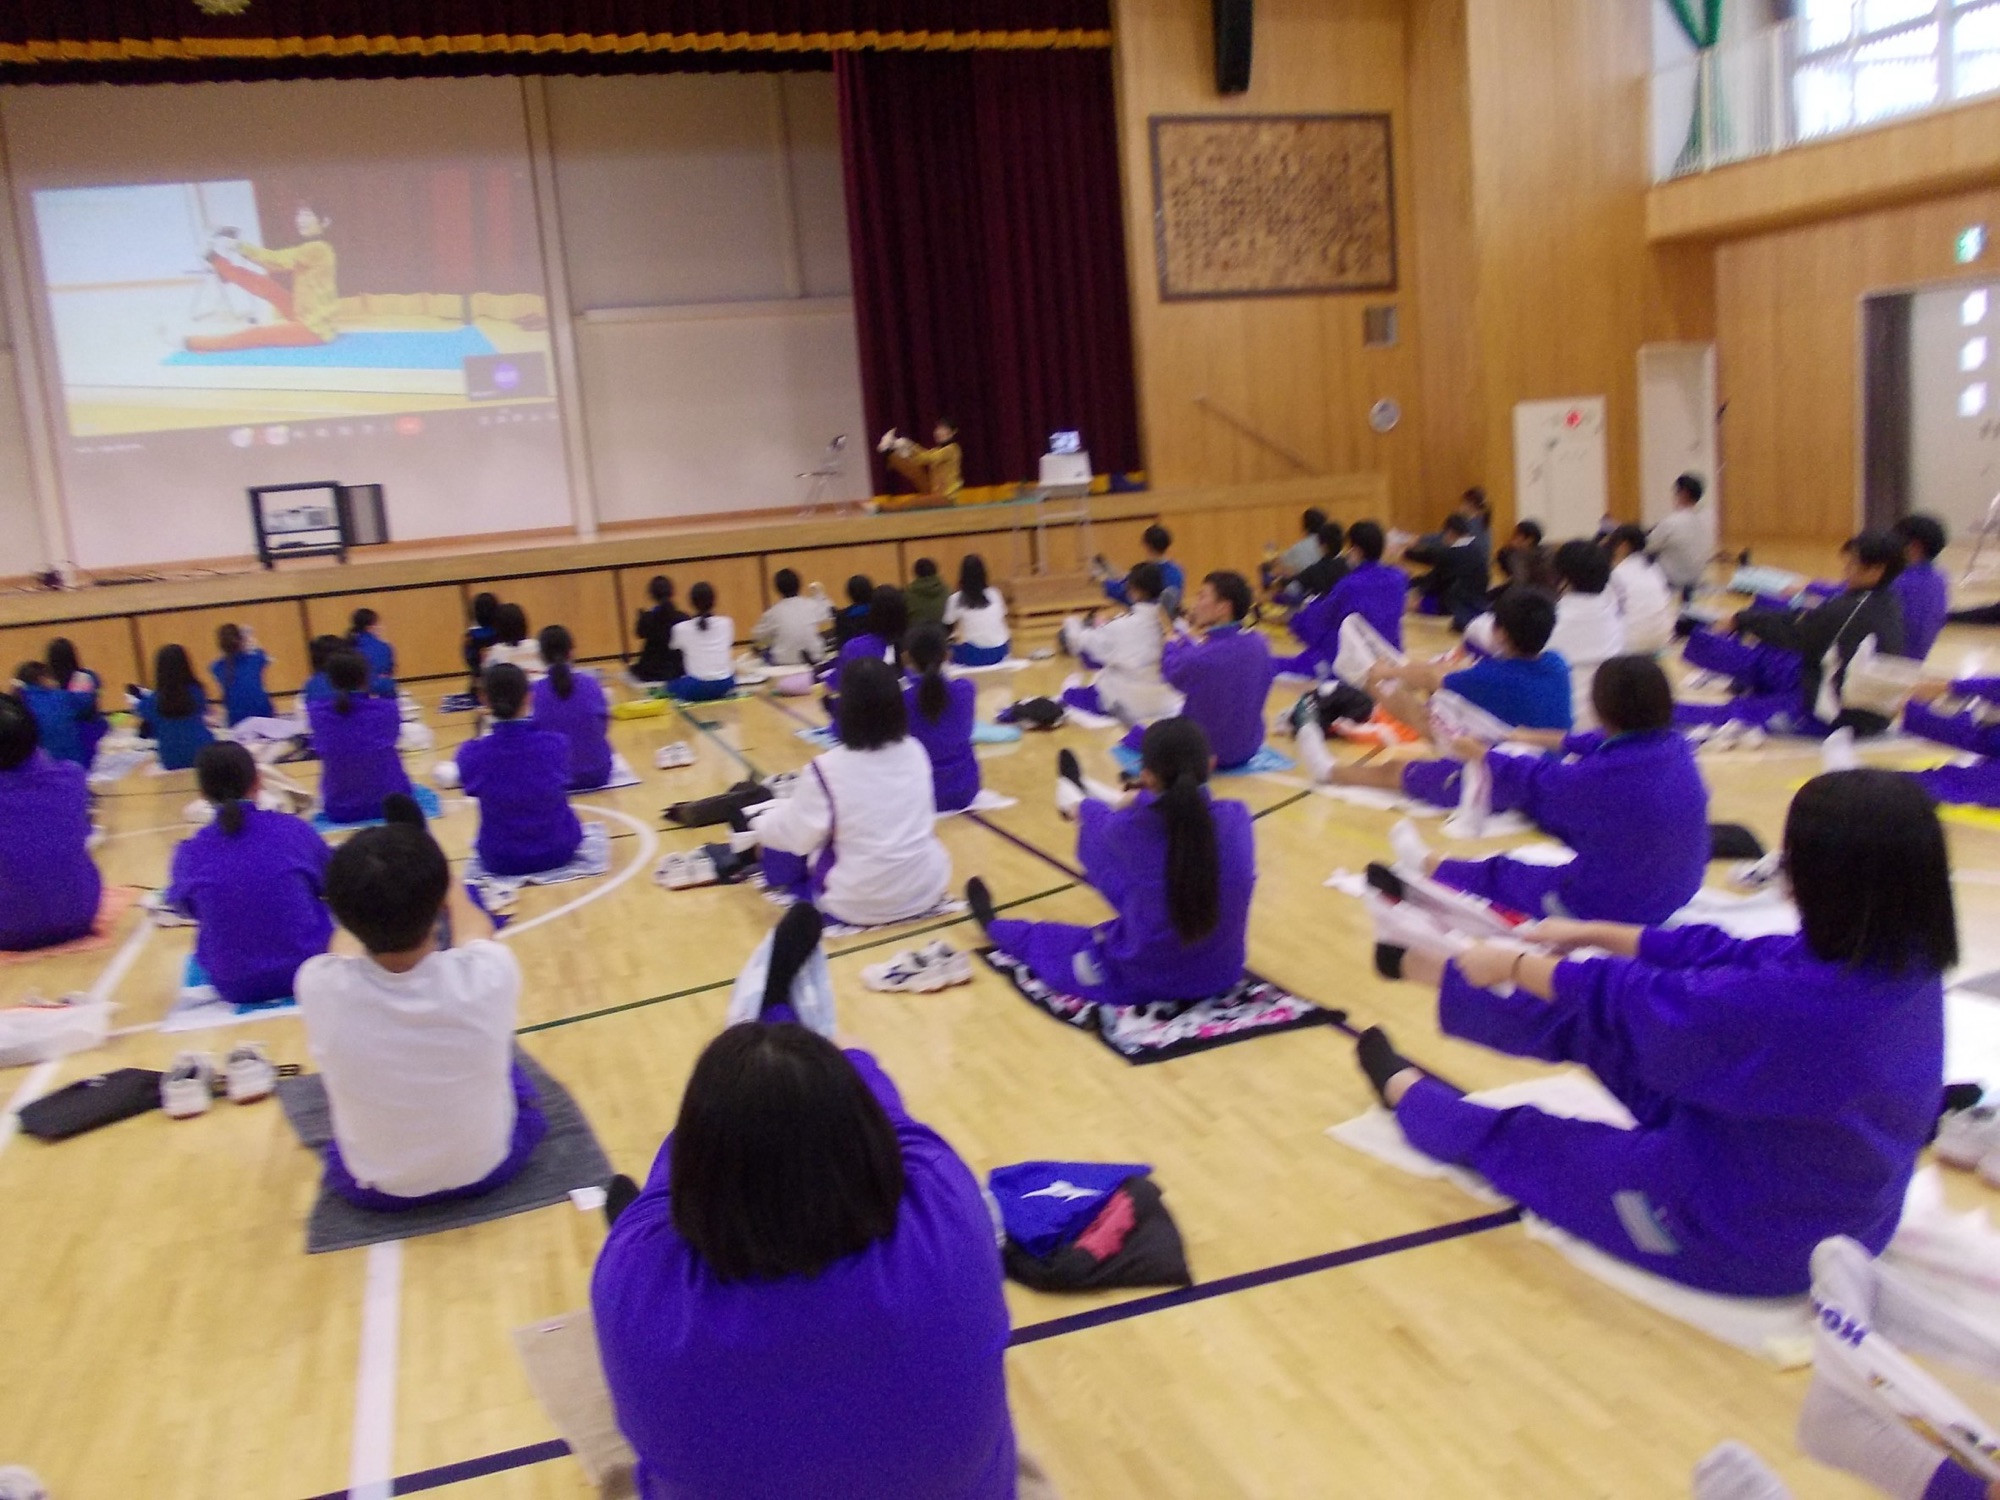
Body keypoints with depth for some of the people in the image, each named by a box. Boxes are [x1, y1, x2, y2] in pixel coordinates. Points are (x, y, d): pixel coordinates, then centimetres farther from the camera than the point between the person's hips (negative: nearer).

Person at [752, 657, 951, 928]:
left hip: (857, 906, -5)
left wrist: (759, 822, 18)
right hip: (929, 890, 5)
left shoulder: (826, 770, -19)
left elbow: (795, 835, -7)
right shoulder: (916, 752, -3)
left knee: (775, 829, 16)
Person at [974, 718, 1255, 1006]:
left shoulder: (1134, 828, -26)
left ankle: (994, 926, 56)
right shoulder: (1236, 818, -18)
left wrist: (1079, 805, 25)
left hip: (1143, 981, -5)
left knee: (1041, 938, 24)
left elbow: (1104, 825, 1)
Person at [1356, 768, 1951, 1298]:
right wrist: (1593, 934, 9)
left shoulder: (1813, 1002, -38)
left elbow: (1652, 1004, -23)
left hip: (1741, 1237, -7)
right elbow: (1732, 958, 0)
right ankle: (1417, 963, 34)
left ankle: (1404, 1090, 45)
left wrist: (1513, 964, -7)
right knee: (1593, 1016, 13)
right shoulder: (1902, 955, -13)